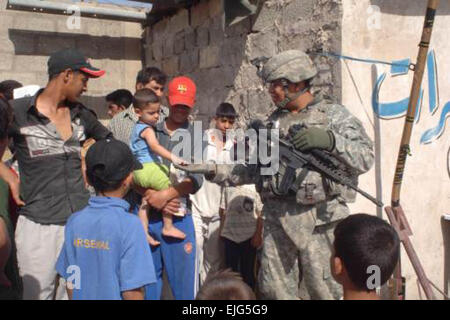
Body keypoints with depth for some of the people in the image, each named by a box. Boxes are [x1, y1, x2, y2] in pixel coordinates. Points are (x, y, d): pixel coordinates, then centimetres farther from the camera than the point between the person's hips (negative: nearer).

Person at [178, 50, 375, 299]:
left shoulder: (334, 115, 1)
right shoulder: (273, 122, 15)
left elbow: (364, 159, -9)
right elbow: (254, 170, 15)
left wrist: (330, 140, -25)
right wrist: (211, 168, 4)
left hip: (319, 219, -4)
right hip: (277, 218, 5)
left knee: (325, 291, 3)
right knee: (274, 291, 10)